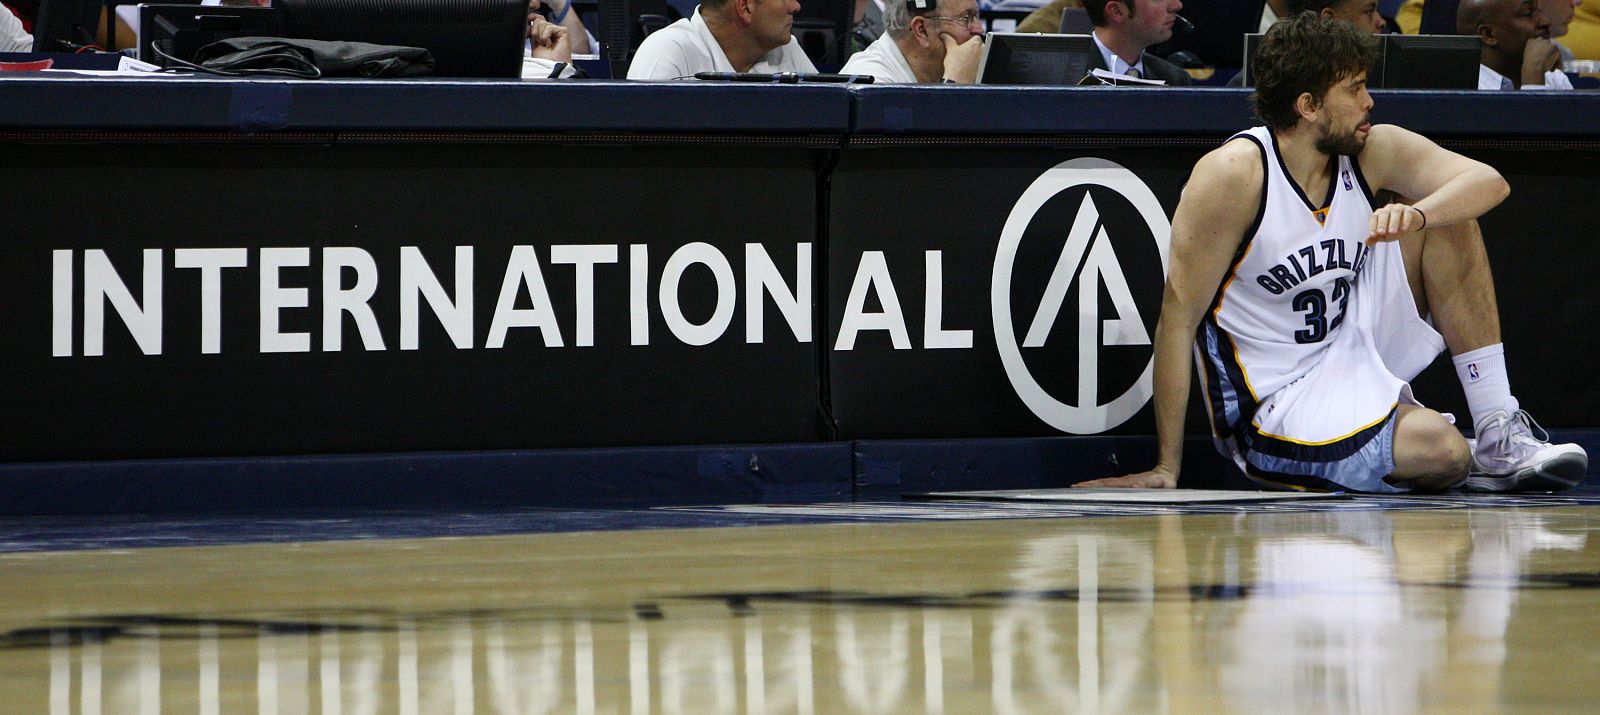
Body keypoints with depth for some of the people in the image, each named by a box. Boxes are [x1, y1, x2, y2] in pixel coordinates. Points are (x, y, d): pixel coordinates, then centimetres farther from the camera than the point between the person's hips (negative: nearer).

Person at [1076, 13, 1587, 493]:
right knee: (1442, 452, -31)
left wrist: (1414, 216, -31)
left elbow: (1489, 182, -9)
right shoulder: (1233, 174, -19)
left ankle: (1500, 434, -5)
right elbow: (1178, 317, -18)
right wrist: (1166, 470, -20)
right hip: (1273, 403, -7)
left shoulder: (1372, 152, -1)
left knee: (1450, 222, -6)